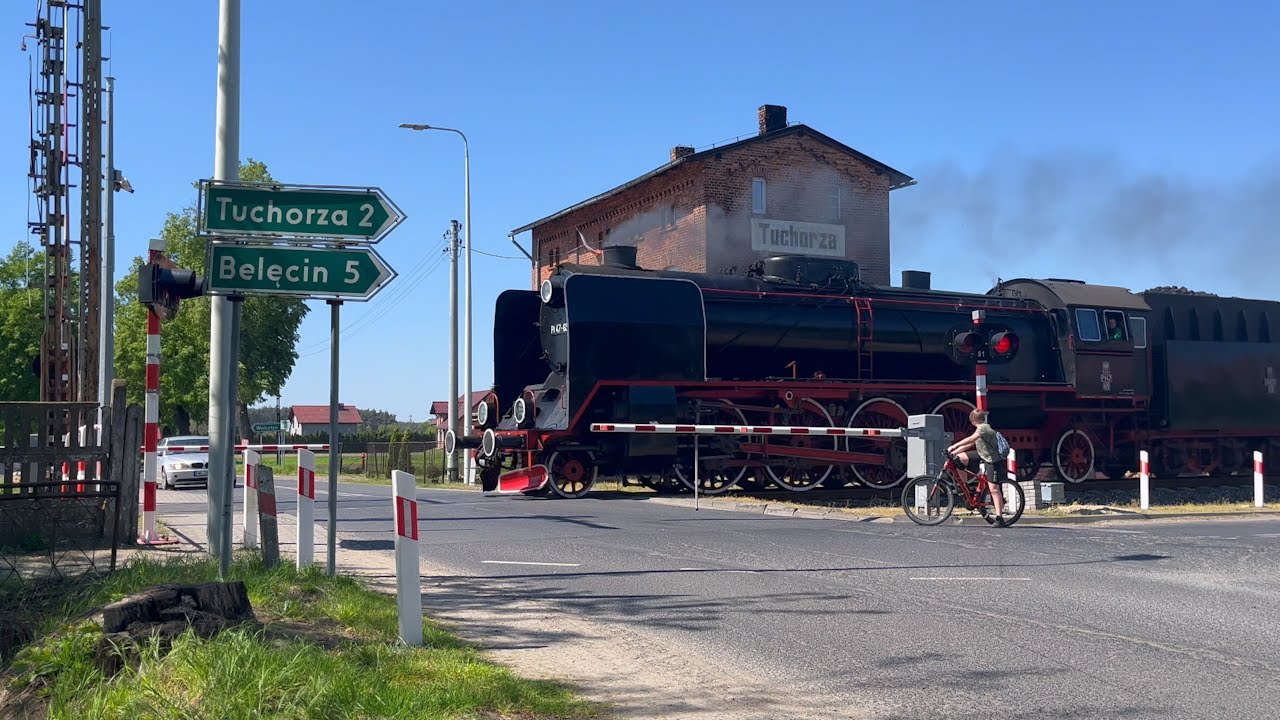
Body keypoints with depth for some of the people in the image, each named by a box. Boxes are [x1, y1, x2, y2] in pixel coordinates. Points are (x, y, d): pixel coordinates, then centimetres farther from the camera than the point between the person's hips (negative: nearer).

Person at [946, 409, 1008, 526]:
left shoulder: (984, 427, -15)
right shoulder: (981, 428, 15)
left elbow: (970, 440, -29)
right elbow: (969, 445, 12)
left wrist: (954, 446, -30)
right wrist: (954, 452, 4)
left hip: (992, 460, -9)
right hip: (982, 456, 9)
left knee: (994, 489, -10)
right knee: (960, 457, -2)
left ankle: (999, 518, -8)